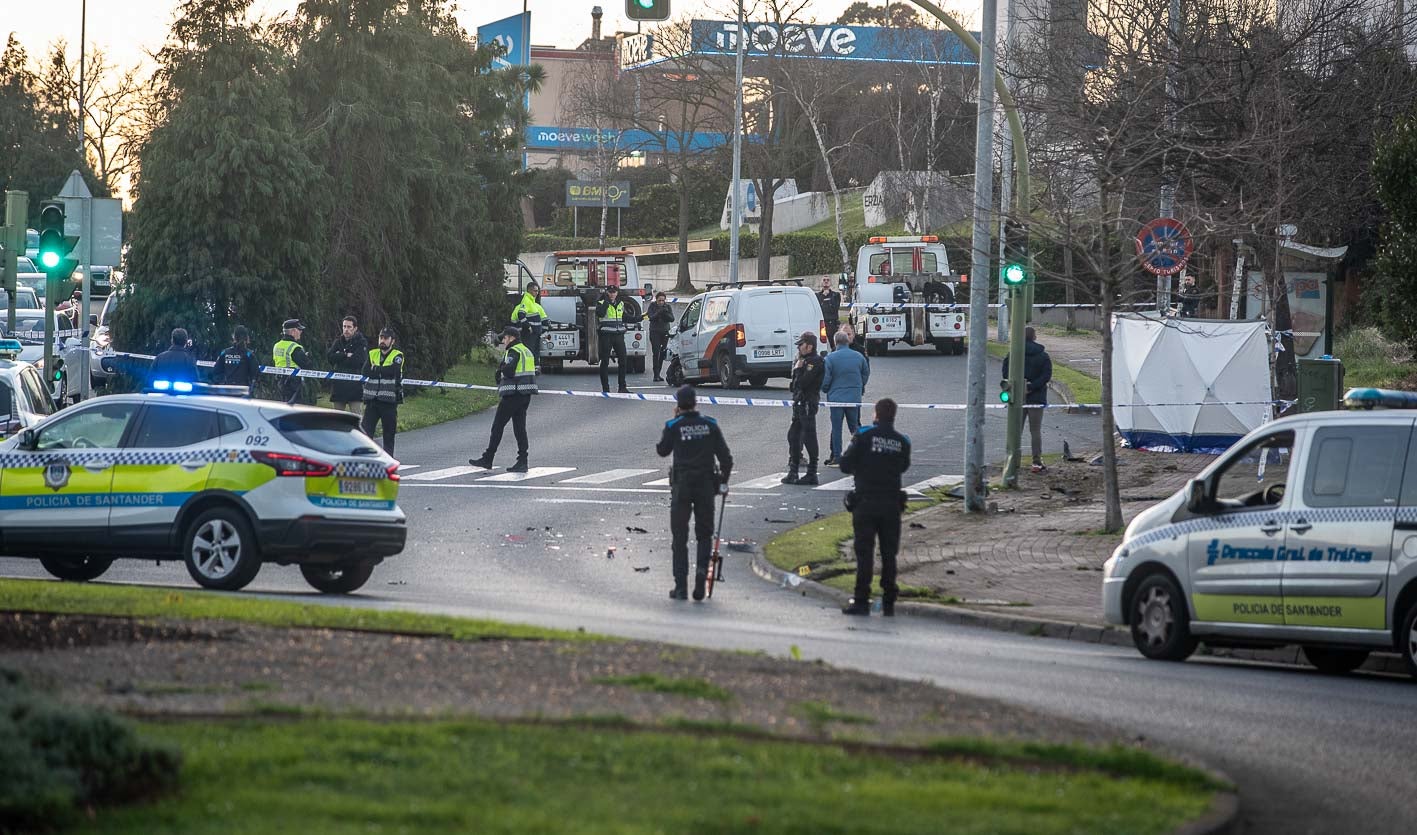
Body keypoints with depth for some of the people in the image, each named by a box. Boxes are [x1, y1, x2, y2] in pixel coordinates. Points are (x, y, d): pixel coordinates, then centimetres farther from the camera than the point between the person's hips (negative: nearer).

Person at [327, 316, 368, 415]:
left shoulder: (361, 342, 0)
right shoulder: (338, 341, 12)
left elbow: (359, 361, -15)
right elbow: (330, 356, -3)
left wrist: (340, 356, -6)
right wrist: (346, 355, -12)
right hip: (338, 387, 5)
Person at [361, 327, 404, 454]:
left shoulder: (397, 356, 2)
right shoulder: (372, 354, 13)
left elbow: (393, 370, -18)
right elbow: (364, 372, -2)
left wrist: (375, 369, -8)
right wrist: (383, 371, -12)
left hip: (389, 400, -2)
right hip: (372, 400, 2)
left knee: (389, 433, 4)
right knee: (366, 430, -7)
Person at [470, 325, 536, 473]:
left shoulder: (514, 352, -12)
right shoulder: (527, 351, 17)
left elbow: (508, 371, -23)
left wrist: (500, 369, -1)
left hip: (513, 394, -9)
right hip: (525, 395, 9)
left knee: (498, 426, -1)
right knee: (520, 427, 7)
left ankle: (487, 459, 3)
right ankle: (522, 462, 1)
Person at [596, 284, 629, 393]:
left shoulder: (621, 303, 15)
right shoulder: (602, 303, -2)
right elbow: (600, 313, -22)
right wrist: (606, 301, -20)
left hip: (619, 335, 5)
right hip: (606, 335, -5)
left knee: (622, 360, 3)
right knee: (605, 361, -1)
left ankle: (622, 387, 11)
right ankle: (605, 387, 2)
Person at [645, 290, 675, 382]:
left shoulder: (667, 307, 4)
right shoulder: (652, 306, -2)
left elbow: (672, 319, -4)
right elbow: (650, 317, -14)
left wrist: (666, 313, -21)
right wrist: (659, 312, -27)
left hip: (665, 332, 3)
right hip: (654, 332, -3)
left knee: (662, 354, 2)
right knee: (656, 353, -12)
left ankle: (658, 374, 14)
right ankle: (656, 375, -15)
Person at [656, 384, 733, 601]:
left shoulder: (673, 426, -6)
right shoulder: (710, 425, -1)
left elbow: (662, 450, 10)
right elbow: (725, 456, -1)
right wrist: (723, 480, 12)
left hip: (681, 485, -1)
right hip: (706, 485, 1)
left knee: (680, 536, 6)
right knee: (704, 533, 13)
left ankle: (681, 587, 3)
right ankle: (702, 567, -13)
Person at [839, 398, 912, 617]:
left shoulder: (864, 436, -8)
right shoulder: (902, 442, 1)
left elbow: (846, 465, -6)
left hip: (865, 502, -3)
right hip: (892, 504, 3)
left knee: (864, 553, 0)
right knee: (889, 554, 9)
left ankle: (861, 601, -3)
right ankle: (889, 603, 10)